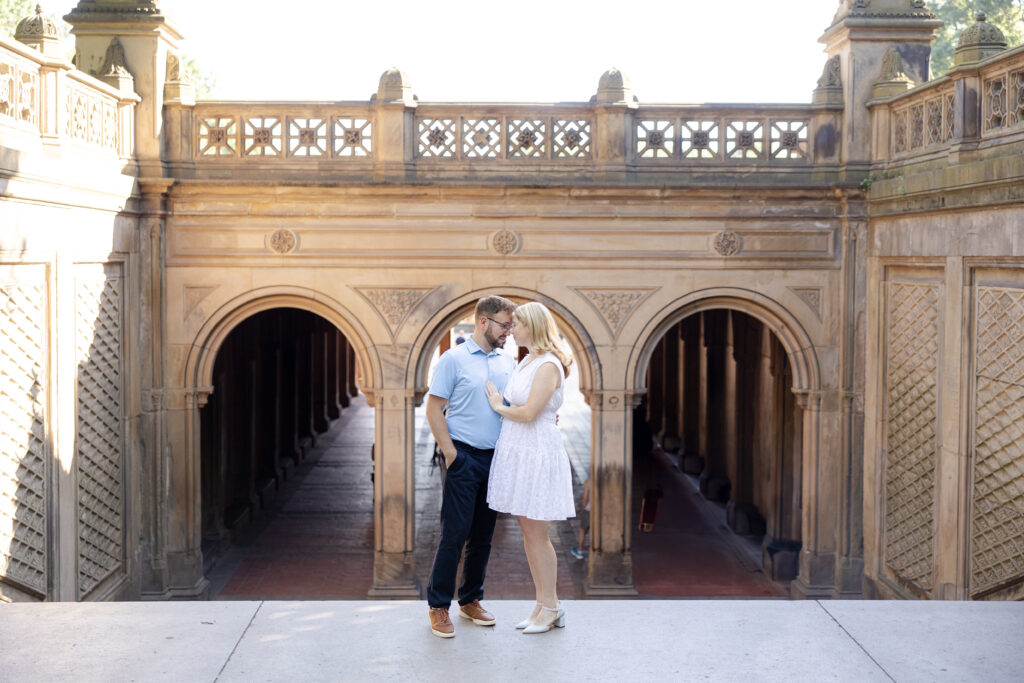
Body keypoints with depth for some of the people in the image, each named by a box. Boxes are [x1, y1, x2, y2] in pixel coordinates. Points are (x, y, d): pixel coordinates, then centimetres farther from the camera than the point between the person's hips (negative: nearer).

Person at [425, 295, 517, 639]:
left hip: (496, 457, 6)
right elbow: (434, 408, -6)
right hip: (464, 458, -6)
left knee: (483, 535, 10)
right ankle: (438, 606, 4)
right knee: (455, 533, -5)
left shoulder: (508, 362, 12)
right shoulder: (454, 359, -5)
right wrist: (450, 453, -12)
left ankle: (471, 600, 22)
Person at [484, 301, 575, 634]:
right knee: (527, 532, 11)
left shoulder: (549, 365, -15)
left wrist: (499, 406, -6)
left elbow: (528, 413, -20)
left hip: (537, 453, -9)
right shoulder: (526, 361, 13)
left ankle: (551, 607, 8)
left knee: (537, 534, -3)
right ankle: (543, 604, 19)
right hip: (517, 451, 9)